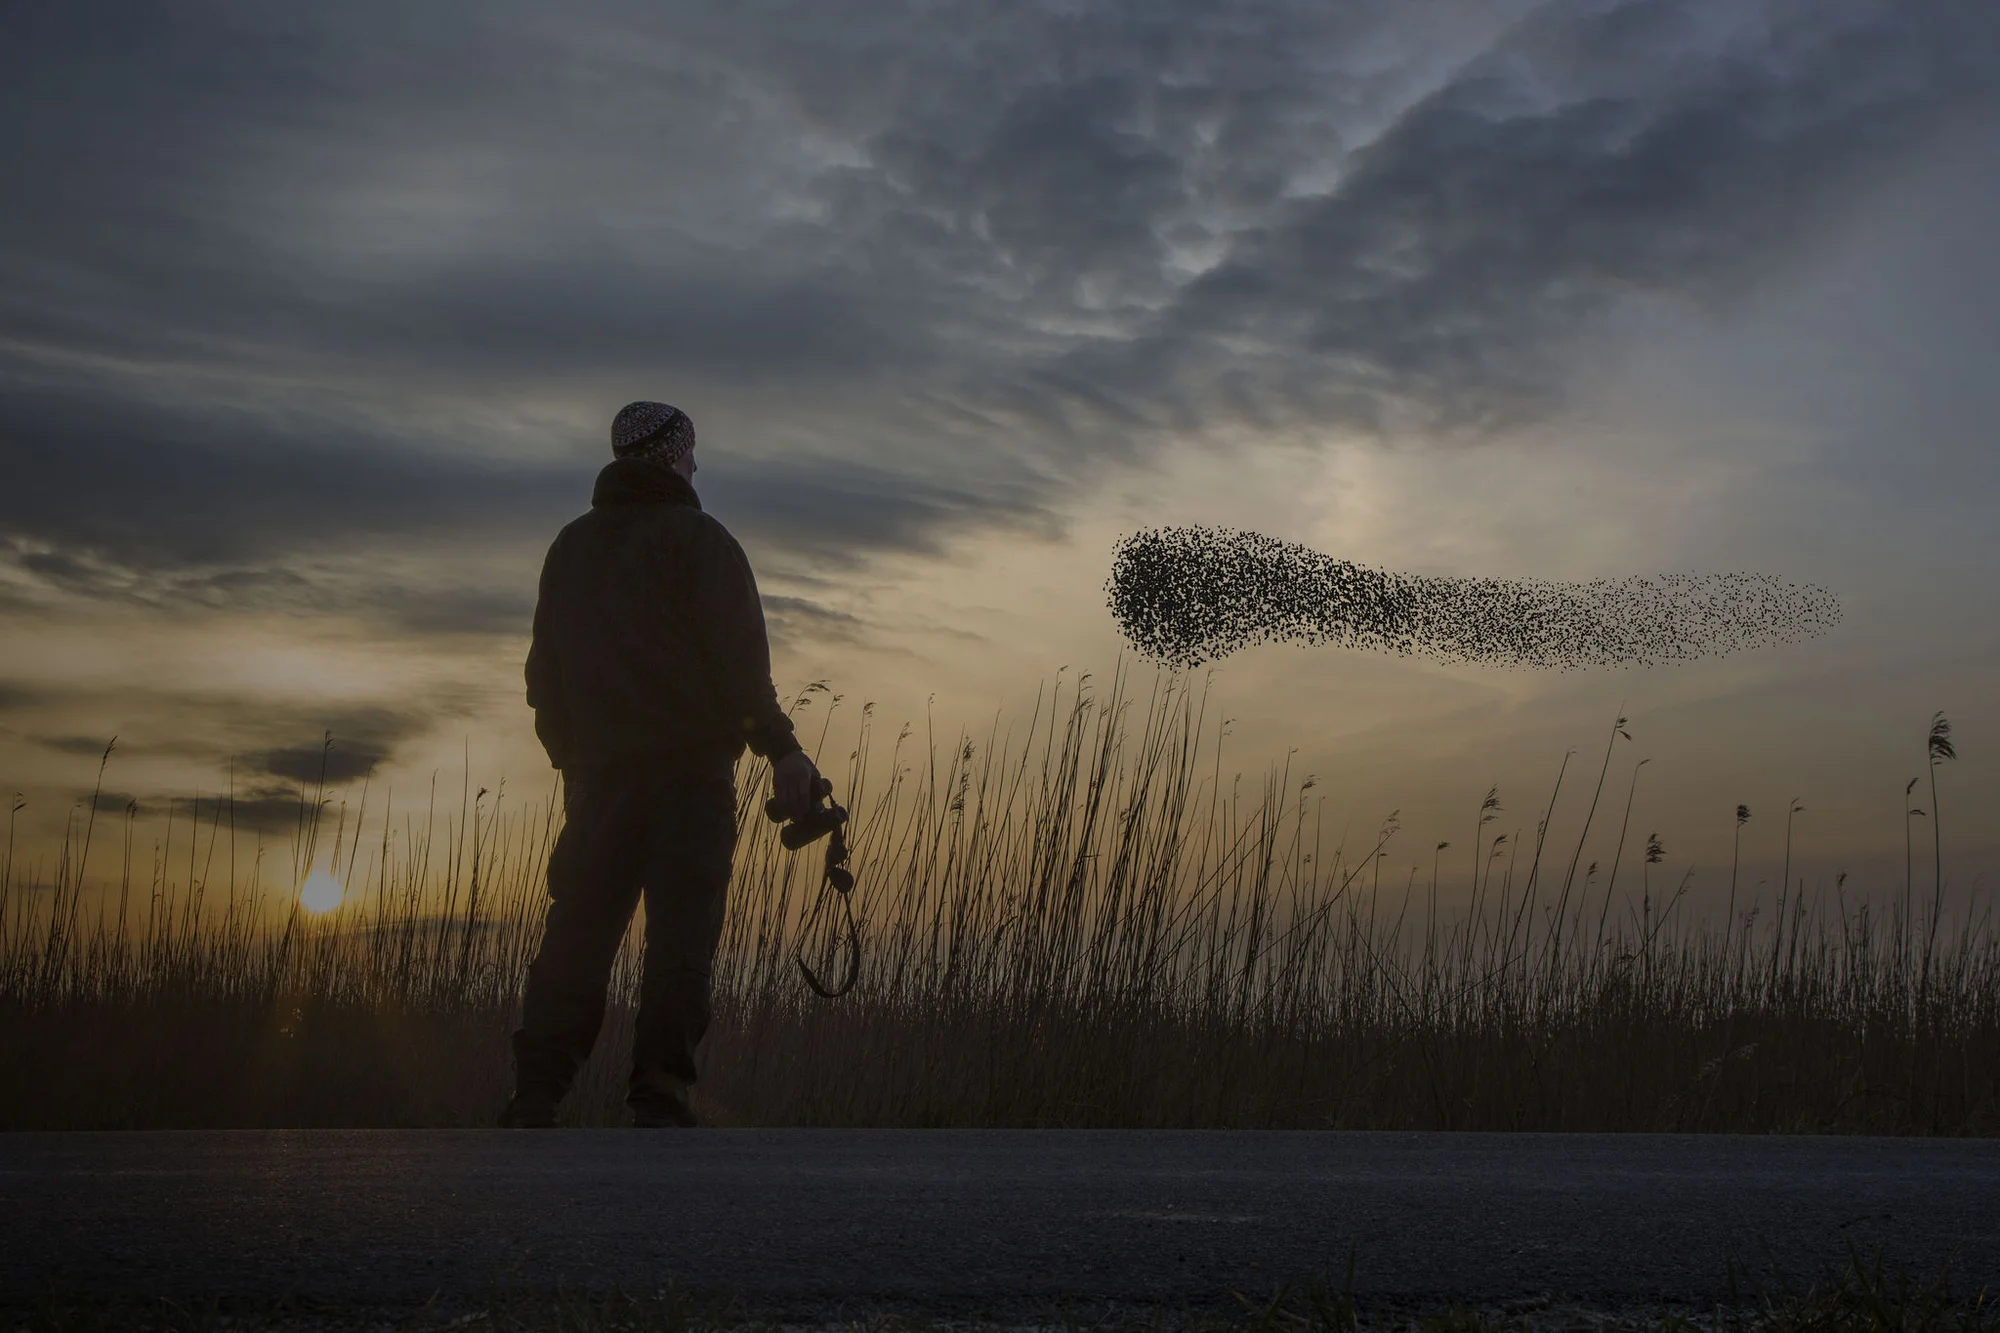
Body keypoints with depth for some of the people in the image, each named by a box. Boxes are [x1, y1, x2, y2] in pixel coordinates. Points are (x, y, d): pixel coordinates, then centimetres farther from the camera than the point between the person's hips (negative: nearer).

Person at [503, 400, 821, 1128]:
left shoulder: (570, 547, 19)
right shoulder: (698, 540, -1)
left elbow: (545, 672, 20)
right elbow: (738, 660, -11)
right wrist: (781, 748, -11)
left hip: (598, 775, 5)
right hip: (689, 768, -5)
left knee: (578, 930, 5)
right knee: (680, 930, -6)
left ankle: (535, 1094, -1)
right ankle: (659, 1090, -13)